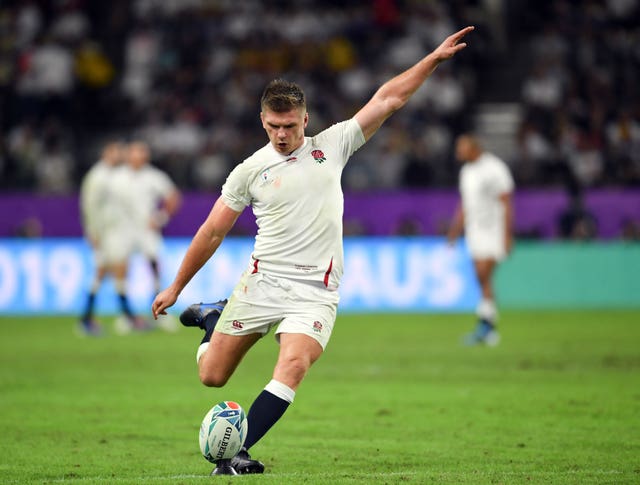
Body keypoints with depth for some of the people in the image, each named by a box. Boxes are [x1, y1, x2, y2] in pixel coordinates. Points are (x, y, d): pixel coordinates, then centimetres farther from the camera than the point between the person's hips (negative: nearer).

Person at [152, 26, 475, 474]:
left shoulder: (332, 146, 6)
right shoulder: (250, 171, 3)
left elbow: (388, 100, 6)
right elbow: (213, 233, 10)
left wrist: (433, 59, 0)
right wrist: (176, 287, 14)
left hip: (315, 291, 0)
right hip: (263, 281, 0)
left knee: (293, 364, -26)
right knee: (212, 375, 3)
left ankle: (238, 451, -23)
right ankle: (211, 319, 36)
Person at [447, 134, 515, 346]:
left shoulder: (494, 168, -10)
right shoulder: (466, 171, 14)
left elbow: (506, 203, -11)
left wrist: (507, 235, -15)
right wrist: (455, 230, 18)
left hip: (493, 231, -8)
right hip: (474, 231, 8)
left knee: (484, 275, -17)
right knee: (482, 279, 4)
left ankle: (485, 324, -16)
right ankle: (490, 329, 6)